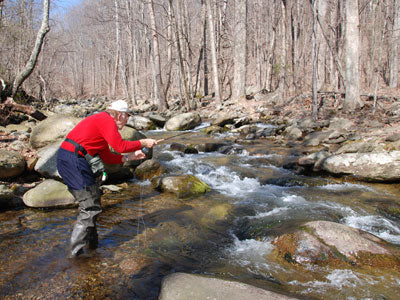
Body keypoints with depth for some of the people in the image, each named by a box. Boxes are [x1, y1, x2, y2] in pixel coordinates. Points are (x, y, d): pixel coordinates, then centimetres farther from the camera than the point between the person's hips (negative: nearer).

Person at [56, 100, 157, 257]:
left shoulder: (100, 120, 23)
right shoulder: (107, 120, -8)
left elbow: (107, 157, 20)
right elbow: (120, 146, -17)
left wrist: (129, 157, 16)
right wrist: (143, 143, -5)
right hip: (74, 161, -11)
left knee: (90, 202, 19)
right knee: (90, 207, -5)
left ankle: (92, 244, 31)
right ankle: (76, 252, 2)